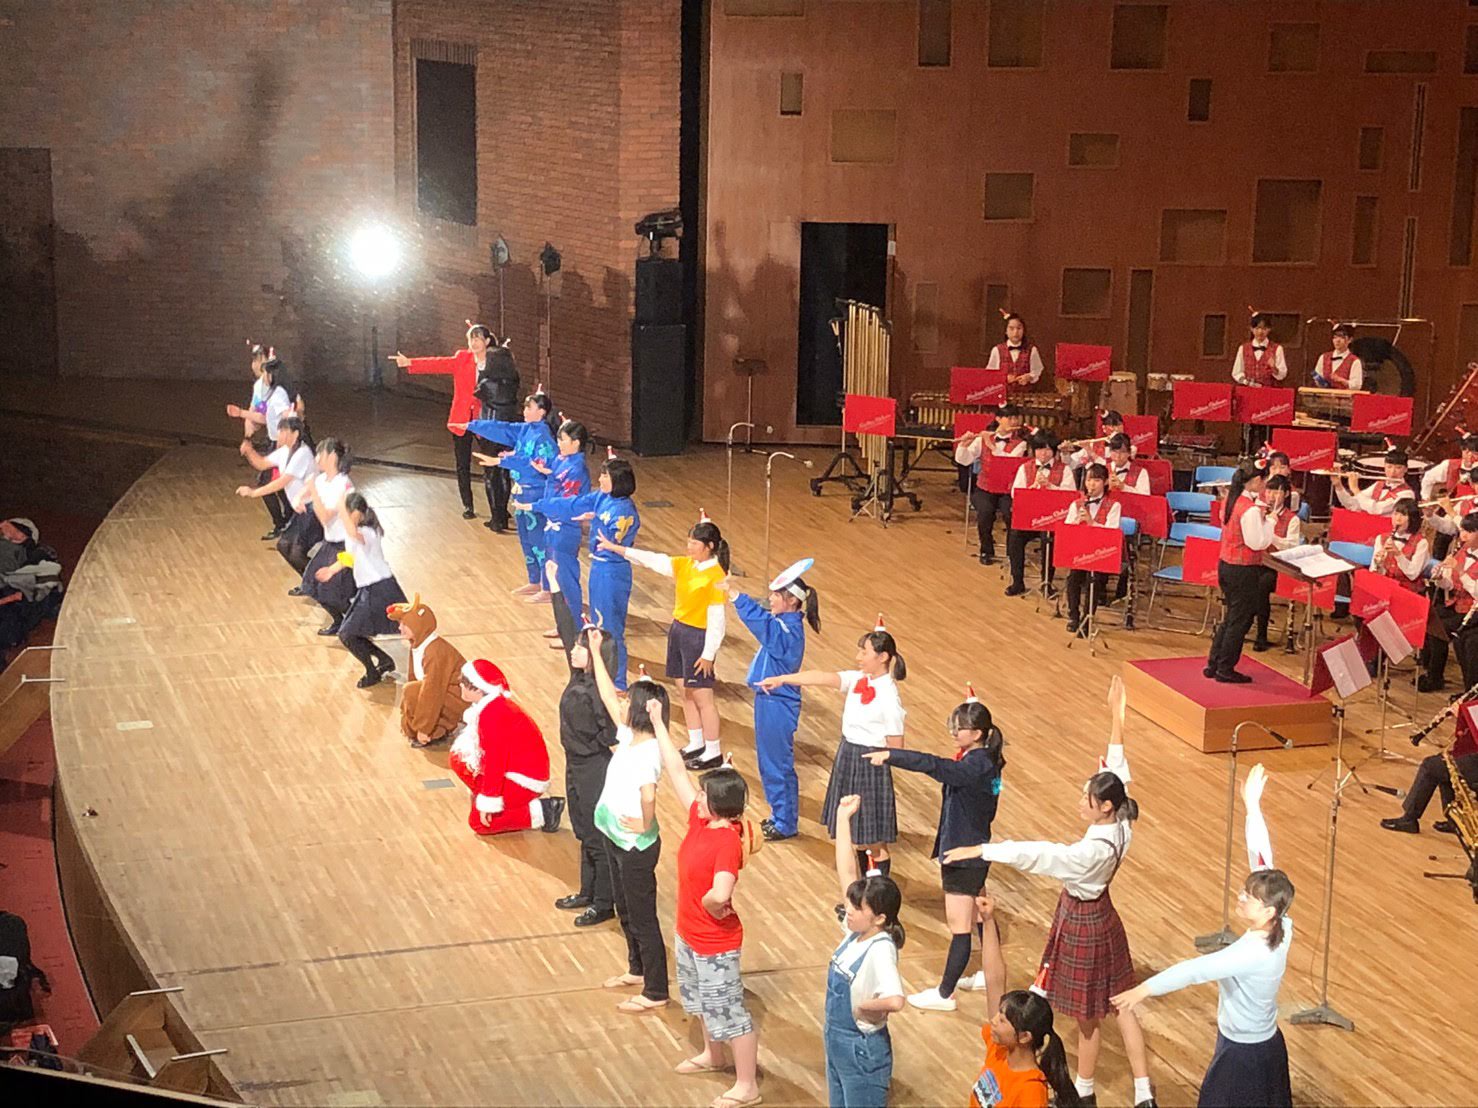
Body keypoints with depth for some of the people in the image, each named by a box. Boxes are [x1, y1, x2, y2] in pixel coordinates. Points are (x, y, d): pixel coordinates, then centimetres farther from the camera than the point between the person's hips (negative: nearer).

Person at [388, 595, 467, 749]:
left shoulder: (435, 652, -28)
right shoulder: (417, 646, 2)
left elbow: (432, 691, -28)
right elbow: (413, 678, 7)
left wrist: (424, 728, -24)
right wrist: (405, 719, 7)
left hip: (461, 700, -10)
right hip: (445, 694, 10)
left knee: (412, 693, -25)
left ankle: (436, 734, -9)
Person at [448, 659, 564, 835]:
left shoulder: (491, 713, -26)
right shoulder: (494, 703, 5)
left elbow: (495, 761, -26)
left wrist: (487, 805, -21)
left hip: (525, 780, -10)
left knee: (479, 822, -8)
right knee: (458, 760, 8)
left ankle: (541, 811, -5)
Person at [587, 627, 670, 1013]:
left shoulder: (649, 753, -29)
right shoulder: (628, 735, -3)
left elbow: (647, 796, -44)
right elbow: (606, 694, 7)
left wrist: (645, 825, -27)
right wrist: (596, 651, 8)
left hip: (636, 847, -9)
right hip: (617, 839, 9)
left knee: (642, 918, 5)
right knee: (625, 910, 25)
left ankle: (655, 992, 18)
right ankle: (637, 969, 44)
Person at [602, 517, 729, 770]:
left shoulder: (716, 576, -18)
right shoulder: (685, 565, 4)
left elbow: (716, 618, -18)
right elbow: (652, 560, 4)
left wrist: (709, 654, -18)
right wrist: (615, 548, 0)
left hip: (698, 637, -8)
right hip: (678, 629, 8)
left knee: (702, 697, -1)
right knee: (686, 692, 16)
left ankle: (714, 753, 10)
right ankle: (696, 744, 29)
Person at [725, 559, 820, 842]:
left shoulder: (787, 630, -25)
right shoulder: (782, 623, 5)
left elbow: (761, 621, -40)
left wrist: (736, 596, -45)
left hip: (778, 706, -10)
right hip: (769, 700, 10)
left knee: (778, 765, 2)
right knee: (768, 762, 20)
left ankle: (787, 824, 15)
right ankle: (780, 816, 33)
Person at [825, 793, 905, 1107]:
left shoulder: (880, 951, -27)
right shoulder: (857, 932, -5)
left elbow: (895, 1000, -44)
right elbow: (847, 873, -3)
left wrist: (864, 1008, -25)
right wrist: (843, 818, -7)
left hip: (863, 1050, -8)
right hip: (837, 1042, 8)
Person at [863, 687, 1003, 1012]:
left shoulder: (975, 766, -26)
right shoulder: (984, 760, 2)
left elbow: (934, 765, -42)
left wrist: (889, 756, -49)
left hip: (964, 857, -11)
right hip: (976, 852, 11)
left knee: (959, 927, 1)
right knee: (978, 918, 24)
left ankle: (944, 995, 11)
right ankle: (993, 976, 39)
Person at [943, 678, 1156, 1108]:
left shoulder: (1093, 850, -36)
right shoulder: (1121, 826, -13)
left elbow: (1035, 855, -38)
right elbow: (1117, 773, -3)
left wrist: (979, 850, -37)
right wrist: (1117, 720, -1)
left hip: (1083, 925, -9)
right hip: (1102, 916, 9)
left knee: (1087, 1016, 12)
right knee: (1120, 1005, 16)